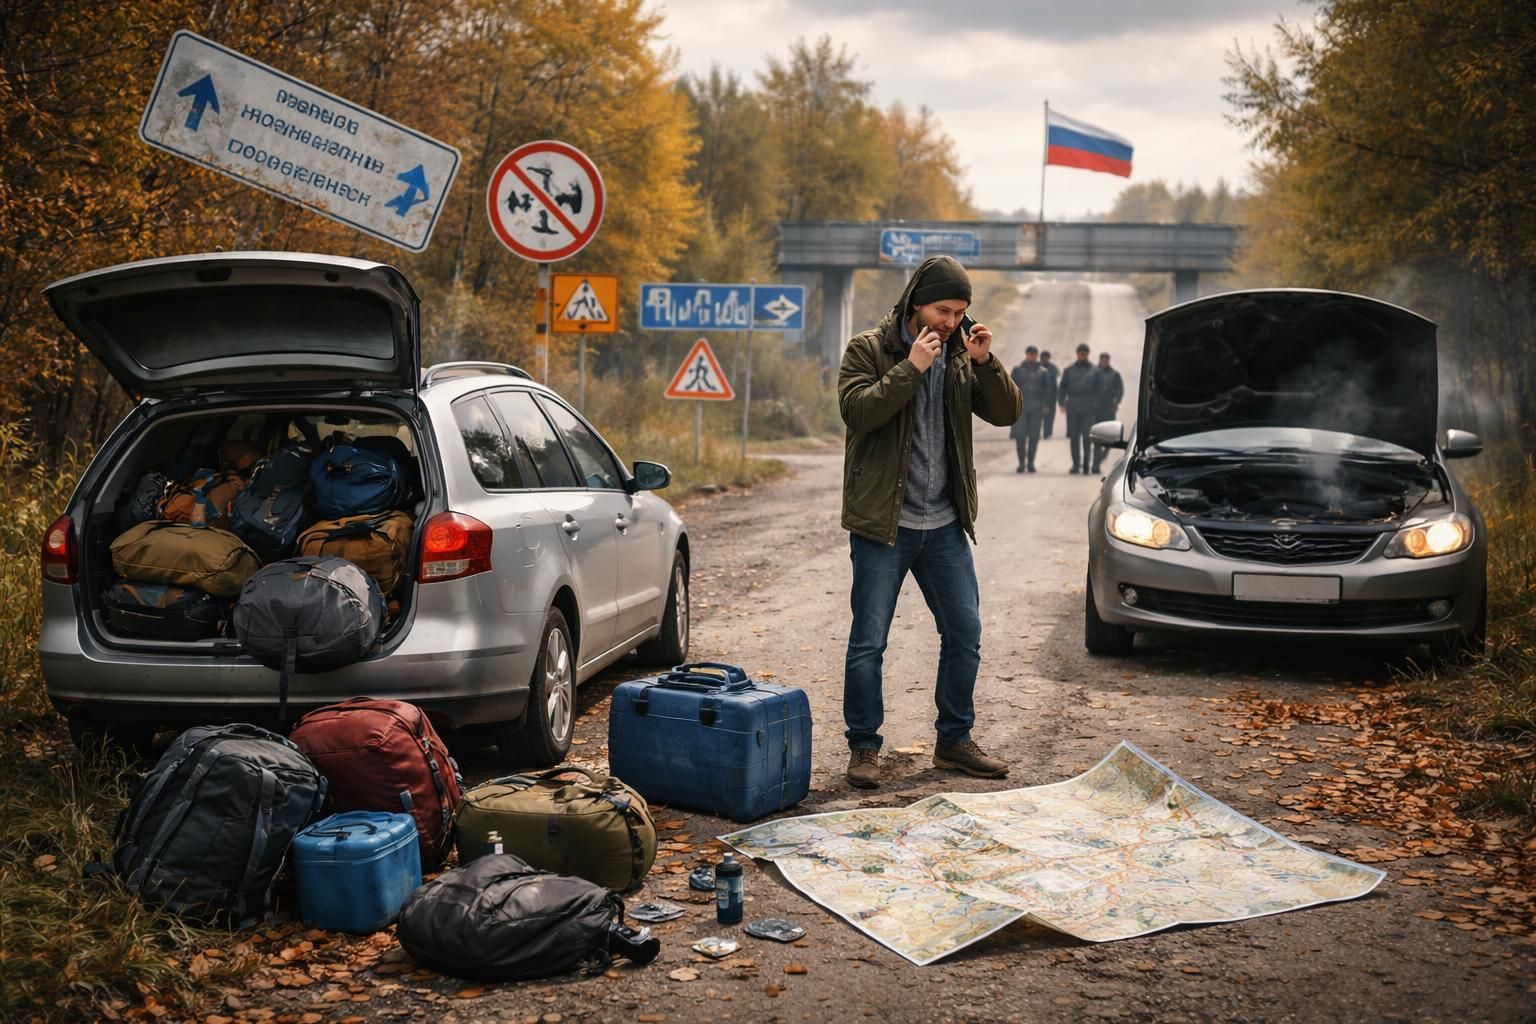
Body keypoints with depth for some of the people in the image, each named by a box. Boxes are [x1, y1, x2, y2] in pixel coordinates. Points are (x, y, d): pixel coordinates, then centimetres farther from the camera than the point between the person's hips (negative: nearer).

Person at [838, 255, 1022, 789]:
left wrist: (985, 362, -11)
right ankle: (863, 747, 12)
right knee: (869, 641, -1)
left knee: (965, 634, 8)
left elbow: (1005, 413, 3)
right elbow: (857, 410, -19)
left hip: (944, 524, 5)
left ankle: (954, 740, 22)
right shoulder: (868, 349, -5)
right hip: (882, 523, -5)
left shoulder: (961, 356, 9)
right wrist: (911, 368, -23)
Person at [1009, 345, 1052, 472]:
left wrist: (1046, 405, -1)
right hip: (1021, 406, -1)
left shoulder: (1043, 371, 11)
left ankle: (1030, 463, 7)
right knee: (1020, 436, -6)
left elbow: (1048, 389, 10)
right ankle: (1021, 463, 1)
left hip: (1036, 407, 1)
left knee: (1034, 436, -1)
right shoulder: (1018, 370, 8)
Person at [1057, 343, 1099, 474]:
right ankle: (1075, 464, 6)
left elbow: (1098, 389, 6)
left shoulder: (1094, 370, 8)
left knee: (1087, 436, -6)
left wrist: (1096, 405, -4)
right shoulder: (1069, 370, 12)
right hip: (1072, 407, 2)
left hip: (1088, 408, -2)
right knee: (1073, 436, 1)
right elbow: (1062, 388, 12)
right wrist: (1062, 403, 0)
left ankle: (1086, 463, -2)